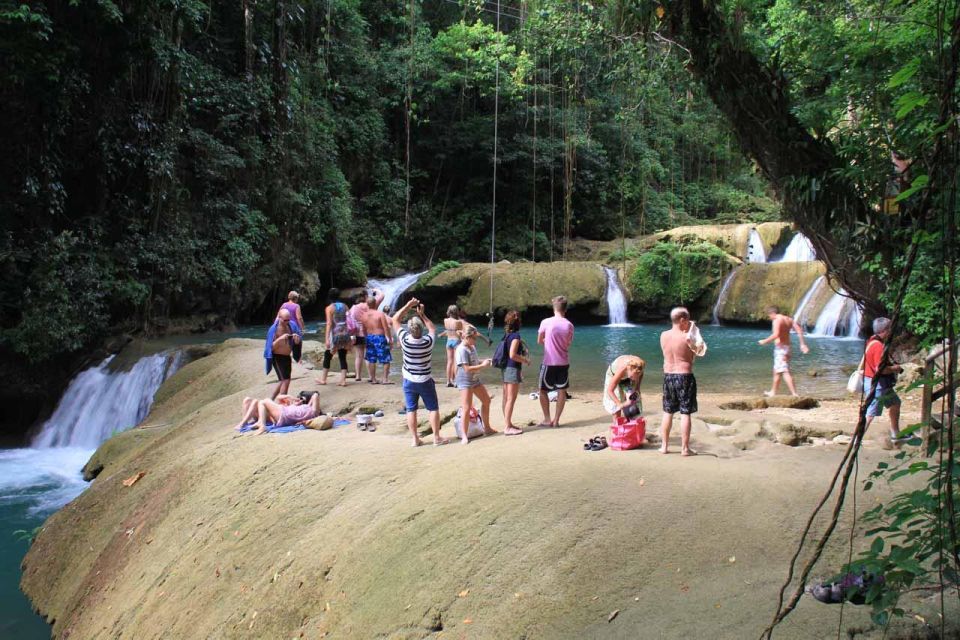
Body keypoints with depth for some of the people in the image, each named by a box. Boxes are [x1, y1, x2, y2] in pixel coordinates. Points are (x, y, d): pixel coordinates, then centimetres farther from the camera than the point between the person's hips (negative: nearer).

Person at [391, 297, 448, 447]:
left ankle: (415, 439, 7)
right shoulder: (428, 341, -18)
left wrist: (408, 305, -4)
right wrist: (422, 314, 5)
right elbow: (432, 327, 6)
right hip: (425, 381, -1)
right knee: (433, 409, 9)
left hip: (409, 381, 1)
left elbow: (395, 320, -5)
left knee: (411, 410, 6)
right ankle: (436, 437, 10)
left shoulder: (404, 339, -17)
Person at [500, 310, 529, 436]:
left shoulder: (507, 335, 10)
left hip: (506, 369, 9)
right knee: (511, 399, -5)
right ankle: (508, 427, -4)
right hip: (513, 369, -9)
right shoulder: (515, 335, -15)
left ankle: (508, 424, 22)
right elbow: (512, 355, -22)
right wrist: (525, 360, -9)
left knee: (506, 398, 13)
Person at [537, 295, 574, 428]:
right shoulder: (569, 325, -3)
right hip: (563, 363, 2)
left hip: (549, 362, -2)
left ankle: (547, 419, 10)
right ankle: (556, 420, 9)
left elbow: (539, 341, 2)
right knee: (562, 391, 9)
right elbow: (569, 343, 7)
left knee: (543, 391, 11)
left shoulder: (546, 322, -9)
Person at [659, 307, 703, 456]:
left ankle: (664, 446, 19)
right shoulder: (687, 337, -14)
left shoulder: (663, 335, 0)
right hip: (684, 376, -5)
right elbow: (696, 353, 0)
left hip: (668, 375, 5)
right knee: (685, 413, 1)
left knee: (667, 413, 14)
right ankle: (685, 448, 5)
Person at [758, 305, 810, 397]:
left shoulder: (777, 321, -14)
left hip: (780, 347, -9)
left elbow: (776, 334, -28)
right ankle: (773, 392, 31)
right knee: (777, 371, 20)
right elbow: (799, 330, 5)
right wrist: (803, 344, 5)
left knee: (785, 372, -9)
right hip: (787, 346, 9)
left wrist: (765, 341, -16)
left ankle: (794, 394, -14)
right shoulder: (789, 319, 12)